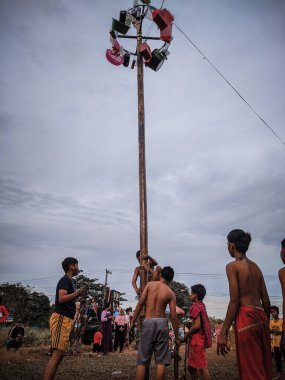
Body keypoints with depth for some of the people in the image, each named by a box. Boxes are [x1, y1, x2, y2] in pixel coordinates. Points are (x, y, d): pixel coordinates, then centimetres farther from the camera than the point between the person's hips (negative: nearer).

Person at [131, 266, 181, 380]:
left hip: (148, 322, 0)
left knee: (142, 361, 7)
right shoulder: (170, 293, 2)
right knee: (161, 361, 8)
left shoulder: (150, 284, 3)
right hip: (161, 323, 0)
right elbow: (173, 317, -1)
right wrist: (176, 337, 8)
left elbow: (140, 303, -4)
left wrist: (133, 321, 2)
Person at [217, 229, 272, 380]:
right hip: (261, 317, 8)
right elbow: (266, 300, 15)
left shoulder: (232, 266, -5)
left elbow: (235, 301, -12)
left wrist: (223, 332, -11)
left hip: (246, 317, -8)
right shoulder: (255, 267, 16)